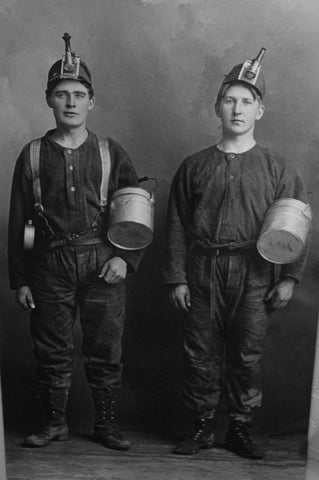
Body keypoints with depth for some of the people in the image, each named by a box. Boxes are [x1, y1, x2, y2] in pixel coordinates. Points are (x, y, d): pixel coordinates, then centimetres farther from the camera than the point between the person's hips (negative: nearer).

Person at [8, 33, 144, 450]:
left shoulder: (110, 153, 6)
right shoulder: (33, 155, 6)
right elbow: (18, 222, 6)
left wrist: (126, 258, -6)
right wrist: (19, 281, 3)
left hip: (102, 263, 0)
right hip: (50, 264, 1)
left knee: (105, 349, 6)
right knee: (52, 349, 8)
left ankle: (105, 423, 22)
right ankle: (54, 422, 25)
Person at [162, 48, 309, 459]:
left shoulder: (276, 168, 4)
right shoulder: (194, 166, 7)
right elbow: (176, 226, 6)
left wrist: (290, 277, -2)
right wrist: (176, 278, 1)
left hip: (254, 275, -1)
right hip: (202, 272, 1)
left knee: (246, 356, 5)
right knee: (200, 353, 5)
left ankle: (240, 429, 22)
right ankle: (201, 427, 21)